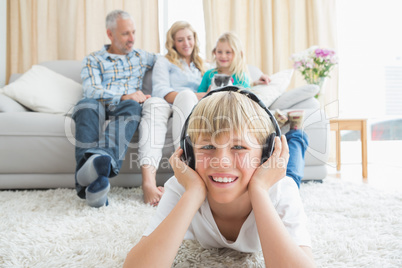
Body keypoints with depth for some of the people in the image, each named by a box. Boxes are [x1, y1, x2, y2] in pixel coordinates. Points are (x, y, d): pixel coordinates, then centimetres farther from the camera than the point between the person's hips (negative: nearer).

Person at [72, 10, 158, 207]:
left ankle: (105, 159, -63)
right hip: (99, 105, -1)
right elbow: (91, 90, 0)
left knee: (132, 106, -37)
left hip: (127, 105, 1)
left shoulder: (141, 57, 28)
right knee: (87, 105, -38)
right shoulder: (93, 60, 18)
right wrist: (124, 96, -12)